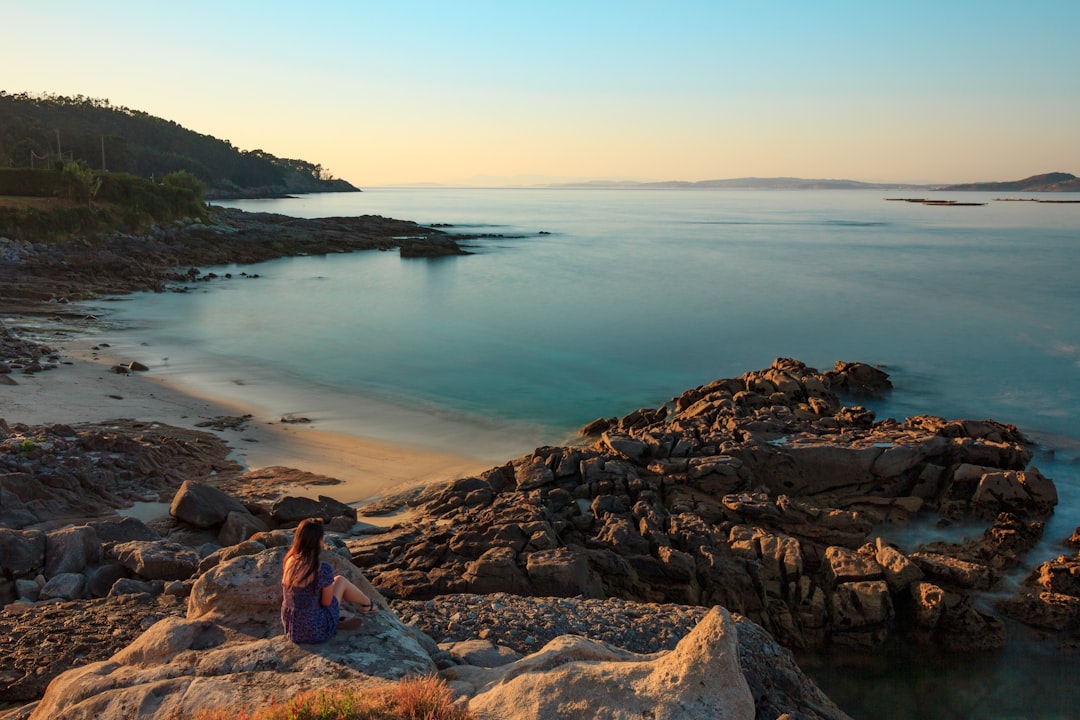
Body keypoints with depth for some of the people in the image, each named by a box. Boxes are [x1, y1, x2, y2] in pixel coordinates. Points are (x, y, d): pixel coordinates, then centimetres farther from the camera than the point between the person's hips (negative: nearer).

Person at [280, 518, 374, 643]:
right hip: (316, 632, -5)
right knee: (341, 581, 16)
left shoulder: (288, 562, -6)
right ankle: (367, 604, 43)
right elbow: (326, 602, -10)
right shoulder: (323, 569, -24)